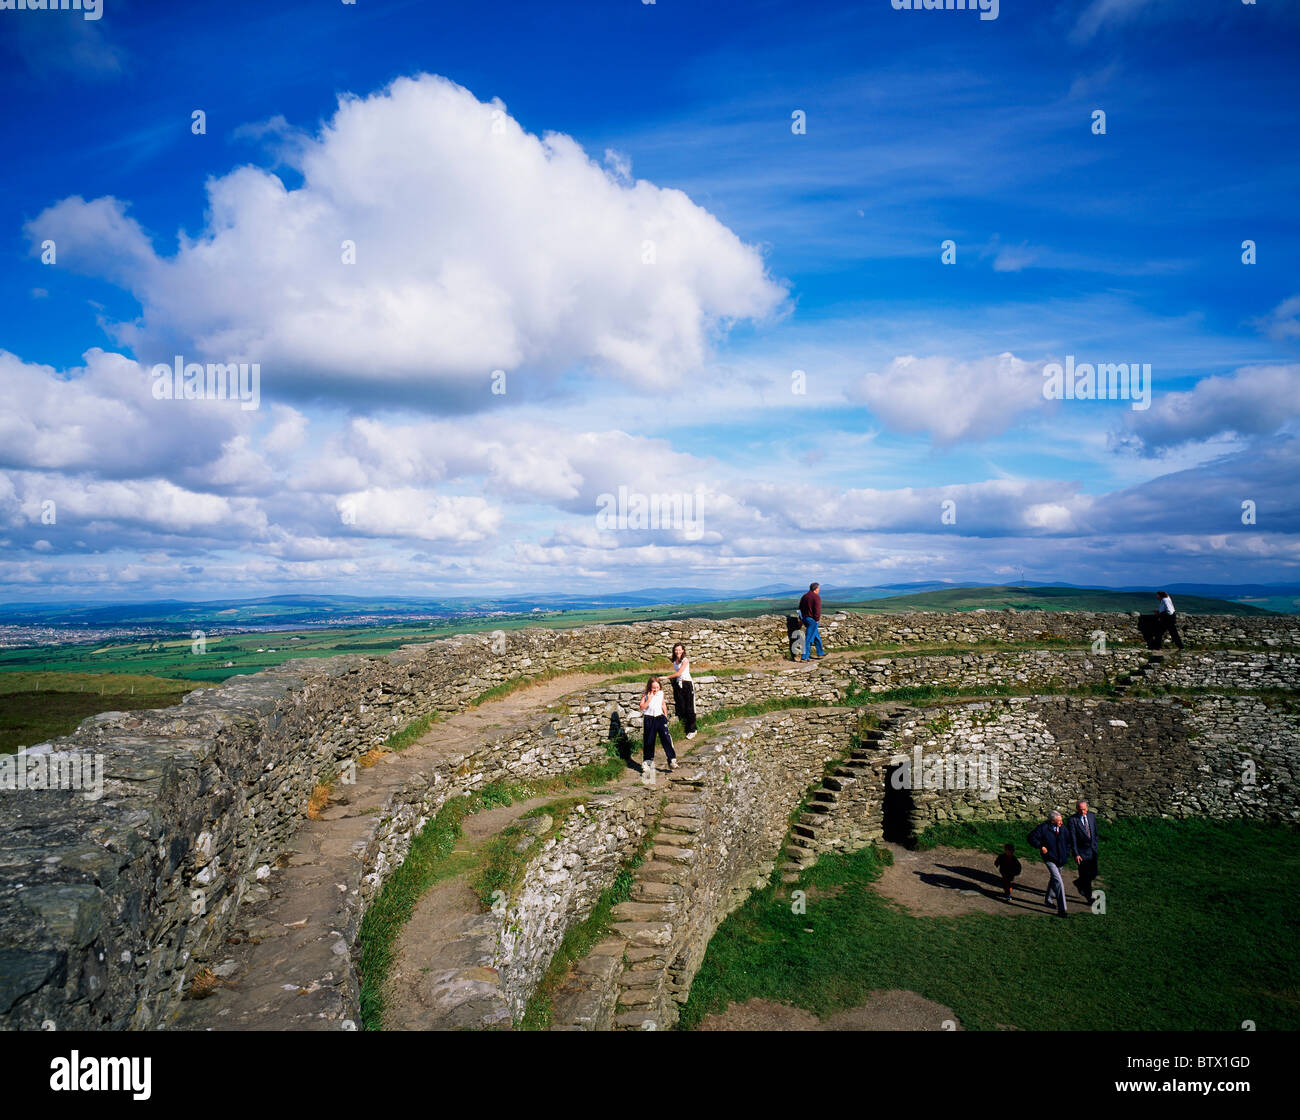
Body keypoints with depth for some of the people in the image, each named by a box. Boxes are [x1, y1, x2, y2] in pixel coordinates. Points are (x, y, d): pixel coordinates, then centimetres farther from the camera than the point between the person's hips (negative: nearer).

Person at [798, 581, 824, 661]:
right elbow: (817, 610, -20)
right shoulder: (816, 597, -13)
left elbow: (800, 608, 16)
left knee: (817, 636, 22)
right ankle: (805, 657, -6)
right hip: (812, 619, -9)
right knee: (809, 638, -6)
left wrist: (802, 618, 20)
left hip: (805, 618, 9)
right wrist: (817, 619, -10)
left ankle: (820, 653, 32)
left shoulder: (804, 596, 12)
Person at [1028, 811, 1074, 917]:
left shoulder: (1062, 827, -3)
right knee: (1059, 882, -15)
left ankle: (1047, 899, 46)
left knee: (1054, 880, 23)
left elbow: (1068, 840, 13)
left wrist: (1067, 853, 8)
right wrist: (1041, 846, -20)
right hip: (1050, 859, -6)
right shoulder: (1043, 828, -18)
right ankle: (1061, 910, -12)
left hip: (1061, 859, 6)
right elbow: (1031, 837, -11)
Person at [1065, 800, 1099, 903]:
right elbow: (1072, 839, -15)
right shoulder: (1072, 820, -17)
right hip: (1081, 851, -5)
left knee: (1093, 874, 10)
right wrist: (1076, 854, -17)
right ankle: (1089, 897, 18)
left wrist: (1095, 846, 13)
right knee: (1085, 875, 1)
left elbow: (1095, 831, 12)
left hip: (1092, 849, 5)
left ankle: (1080, 883, 39)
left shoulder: (1092, 815, -1)